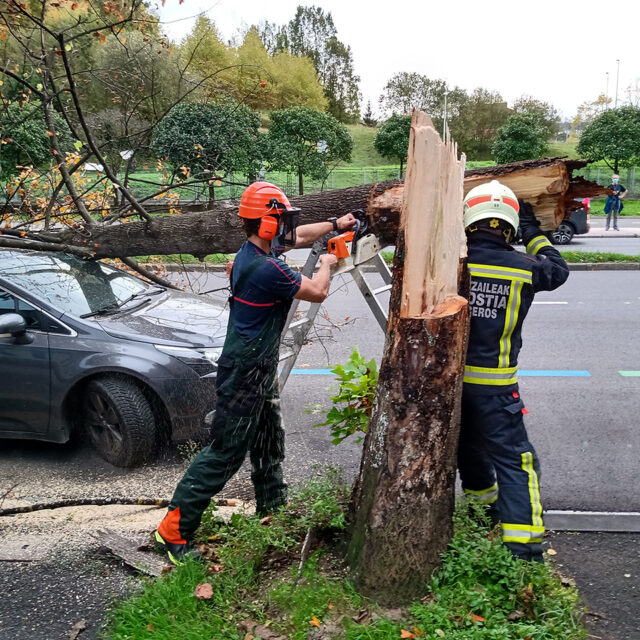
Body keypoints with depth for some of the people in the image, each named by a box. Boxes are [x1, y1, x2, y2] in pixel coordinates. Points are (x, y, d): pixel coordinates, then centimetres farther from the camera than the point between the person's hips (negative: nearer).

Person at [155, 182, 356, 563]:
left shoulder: (254, 249, 5)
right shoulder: (267, 269, -25)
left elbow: (297, 237, 25)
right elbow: (318, 293, -13)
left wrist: (334, 225, 25)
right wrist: (326, 264, 7)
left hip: (260, 368, 10)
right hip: (244, 373, -10)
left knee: (269, 444, 21)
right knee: (225, 452, -3)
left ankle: (273, 510, 38)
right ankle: (175, 530, 7)